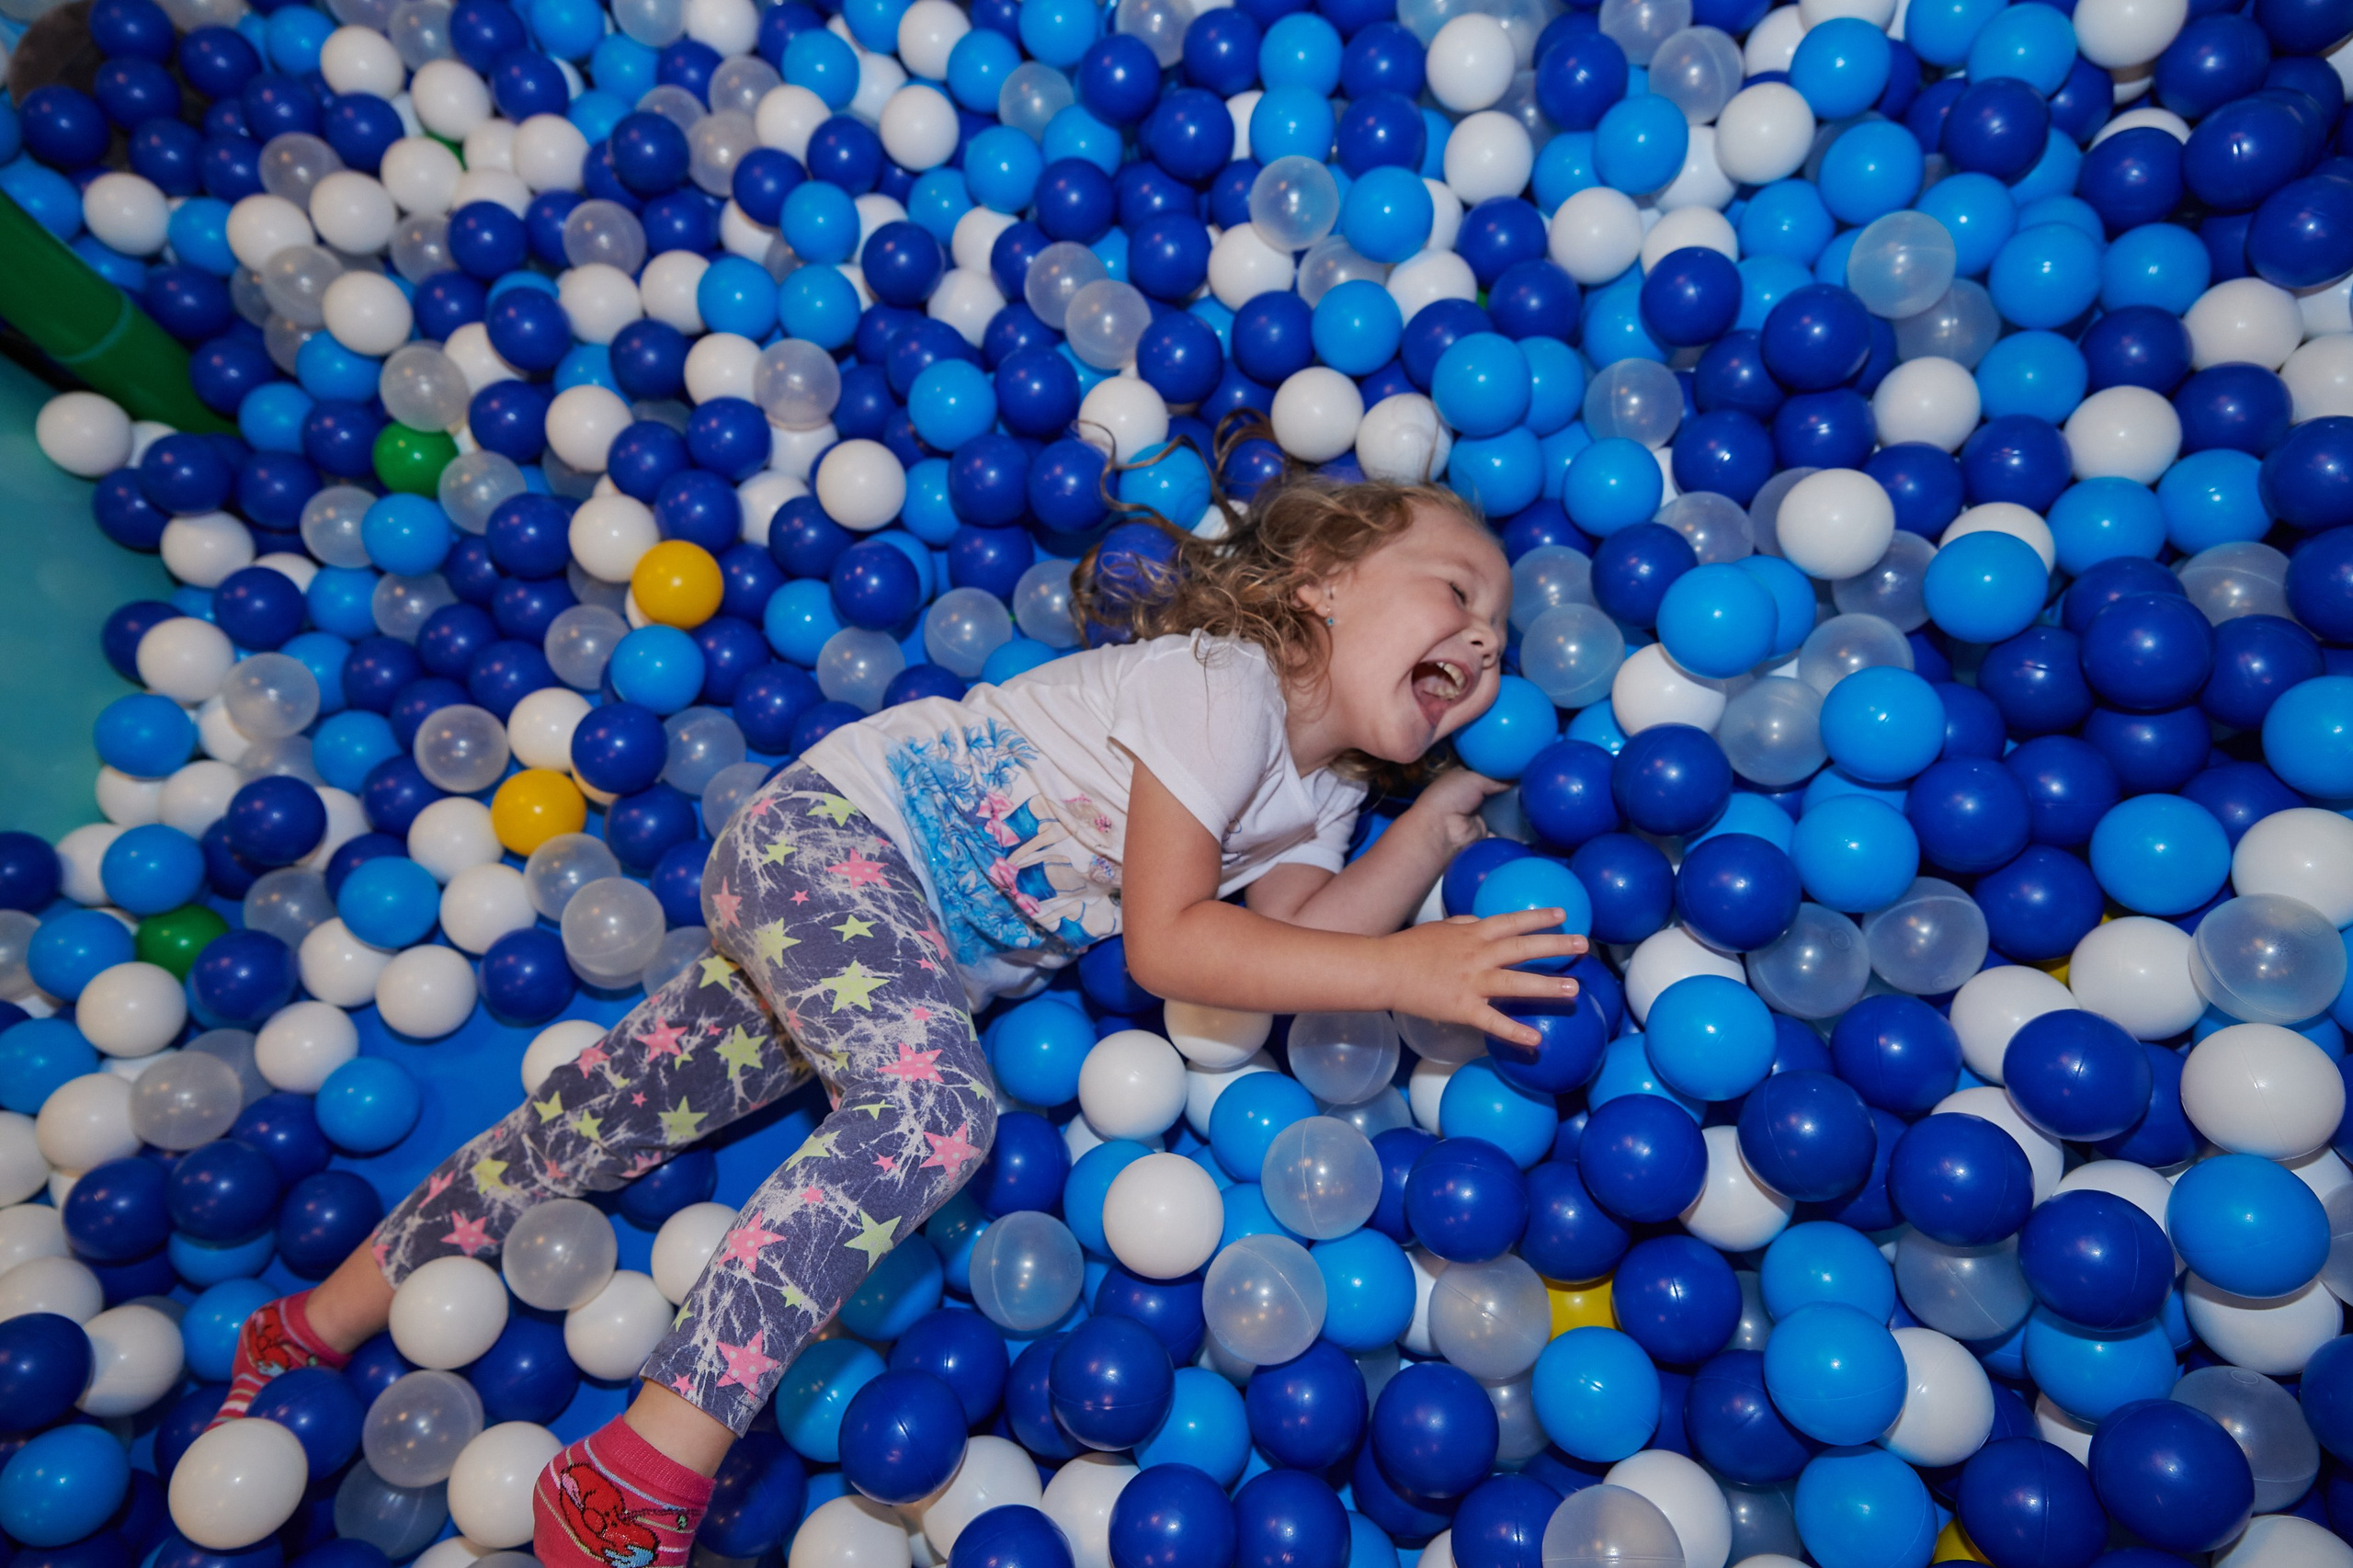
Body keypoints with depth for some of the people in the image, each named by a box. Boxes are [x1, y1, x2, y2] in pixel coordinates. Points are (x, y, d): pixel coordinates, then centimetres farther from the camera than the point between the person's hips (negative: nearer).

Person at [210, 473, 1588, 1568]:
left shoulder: (1322, 794, 8)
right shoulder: (1225, 684, -20)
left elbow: (1295, 927, -7)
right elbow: (1168, 939, -25)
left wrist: (1437, 825, -6)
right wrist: (1403, 970, -29)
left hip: (933, 958, 8)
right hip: (832, 826, -7)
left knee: (619, 1109, 12)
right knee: (933, 1108, -30)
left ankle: (321, 1329, 27)